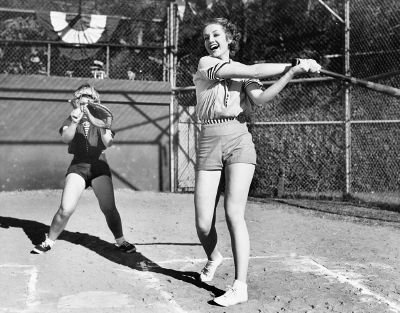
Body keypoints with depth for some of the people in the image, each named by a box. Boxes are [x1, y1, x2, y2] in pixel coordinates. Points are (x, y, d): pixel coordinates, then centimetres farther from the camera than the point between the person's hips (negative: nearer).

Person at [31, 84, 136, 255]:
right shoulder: (72, 120, 5)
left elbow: (108, 143, -8)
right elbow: (66, 138, -14)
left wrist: (104, 127, -26)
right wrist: (74, 122, -31)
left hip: (99, 165, 1)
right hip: (78, 166, 0)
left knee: (109, 208, -9)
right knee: (65, 209, -11)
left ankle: (120, 241, 11)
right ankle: (49, 241, 8)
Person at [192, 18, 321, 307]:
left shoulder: (244, 74, 13)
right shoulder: (205, 65, 5)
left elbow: (260, 98, -9)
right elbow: (253, 71, -5)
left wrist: (292, 73, -18)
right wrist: (293, 66, -4)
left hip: (239, 141, 0)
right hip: (209, 144, 0)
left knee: (234, 213, -15)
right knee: (203, 225, -3)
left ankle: (240, 286, -9)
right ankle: (214, 257, 31)